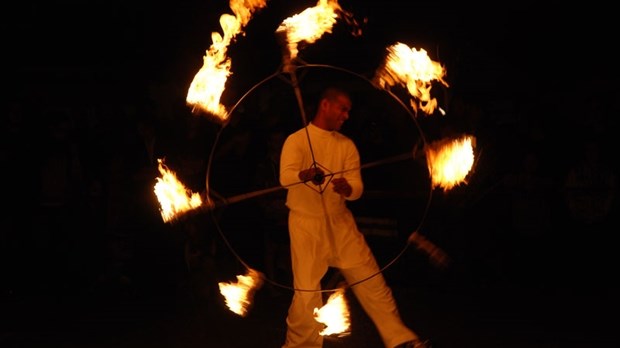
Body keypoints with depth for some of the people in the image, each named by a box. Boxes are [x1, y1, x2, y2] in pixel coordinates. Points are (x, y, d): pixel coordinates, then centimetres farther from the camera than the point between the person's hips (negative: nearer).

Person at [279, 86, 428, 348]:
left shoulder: (346, 145, 8)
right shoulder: (296, 140, -6)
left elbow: (357, 187, 1)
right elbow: (285, 176, -24)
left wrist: (346, 189, -24)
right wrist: (306, 175, -47)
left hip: (341, 222, 4)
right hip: (306, 224, -4)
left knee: (371, 280, 5)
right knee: (306, 290, -4)